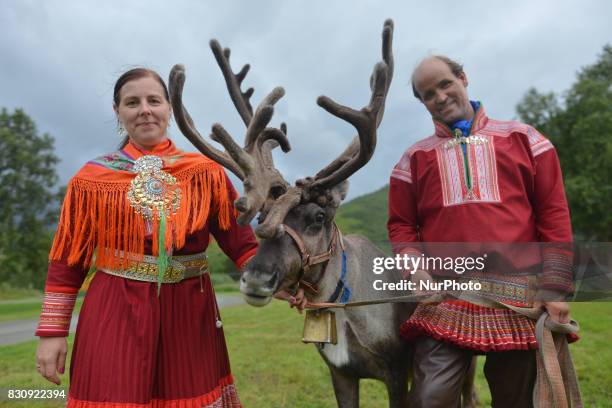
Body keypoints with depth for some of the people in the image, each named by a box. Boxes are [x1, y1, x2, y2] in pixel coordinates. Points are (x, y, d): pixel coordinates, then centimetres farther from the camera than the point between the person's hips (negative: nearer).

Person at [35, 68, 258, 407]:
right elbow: (66, 259, 4)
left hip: (189, 313, 1)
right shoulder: (93, 178, 2)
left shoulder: (205, 173, 3)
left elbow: (240, 240, 0)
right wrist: (52, 331, 2)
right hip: (114, 313, -1)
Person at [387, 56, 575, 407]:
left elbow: (554, 212, 5)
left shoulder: (523, 138, 11)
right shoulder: (415, 158, 12)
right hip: (445, 300, 0)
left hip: (521, 299, 1)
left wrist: (555, 286, -3)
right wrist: (417, 272, -8)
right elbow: (401, 224, 11)